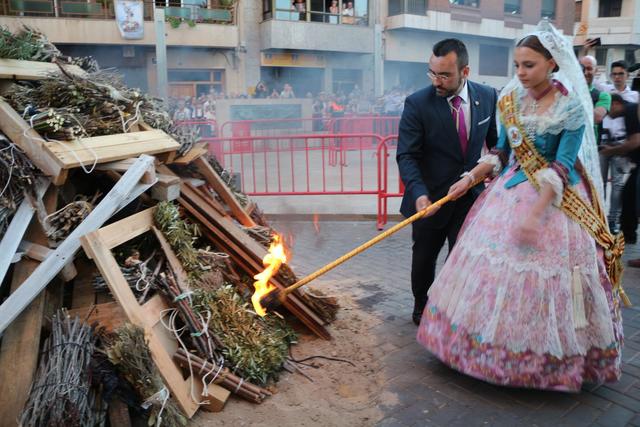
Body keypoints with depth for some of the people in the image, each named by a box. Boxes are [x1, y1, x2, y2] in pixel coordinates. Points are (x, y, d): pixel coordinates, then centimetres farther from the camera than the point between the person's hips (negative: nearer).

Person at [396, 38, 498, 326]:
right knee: (424, 257, 16)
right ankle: (421, 306, 41)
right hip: (430, 198, -1)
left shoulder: (487, 96, -3)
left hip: (471, 195, 2)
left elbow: (497, 142, 9)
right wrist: (419, 194, -32)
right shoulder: (417, 103, -15)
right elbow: (407, 155, -18)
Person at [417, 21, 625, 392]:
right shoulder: (510, 100, 3)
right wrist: (470, 179, 1)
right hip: (509, 192, 5)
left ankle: (549, 361, 23)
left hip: (554, 198, -5)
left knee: (545, 273, 1)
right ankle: (498, 345, 27)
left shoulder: (572, 106, -11)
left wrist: (535, 212, -25)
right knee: (495, 269, 7)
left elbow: (561, 166, -16)